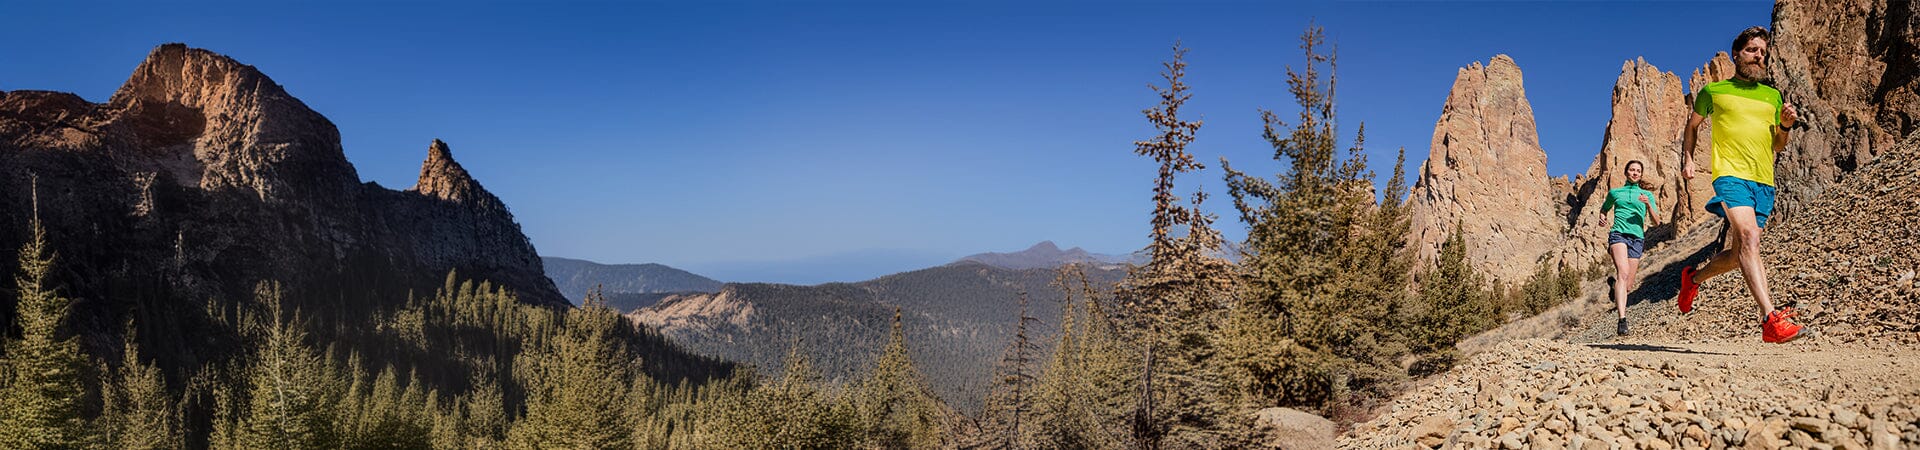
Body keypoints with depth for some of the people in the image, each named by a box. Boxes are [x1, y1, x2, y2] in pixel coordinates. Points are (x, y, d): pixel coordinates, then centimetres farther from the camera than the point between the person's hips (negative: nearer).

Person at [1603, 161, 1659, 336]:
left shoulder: (1647, 195, 15)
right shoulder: (1614, 192, 16)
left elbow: (1656, 223, 9)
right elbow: (1604, 208, 33)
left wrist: (1648, 204, -8)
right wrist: (1602, 217, 9)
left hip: (1637, 238, 2)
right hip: (1618, 234, -2)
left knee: (1628, 285, 1)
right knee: (1623, 272, -27)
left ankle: (1618, 302, 37)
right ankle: (1622, 319, -39)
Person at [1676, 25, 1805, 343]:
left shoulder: (1772, 96, 19)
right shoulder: (1713, 91, 10)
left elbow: (1777, 146, 22)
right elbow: (1693, 125, 25)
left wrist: (1785, 126, 1)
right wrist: (1687, 158, 13)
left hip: (1764, 181, 5)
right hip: (1731, 174, -5)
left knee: (1738, 253, 7)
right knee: (1749, 239, -24)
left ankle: (1693, 278, 36)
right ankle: (1771, 319, -32)